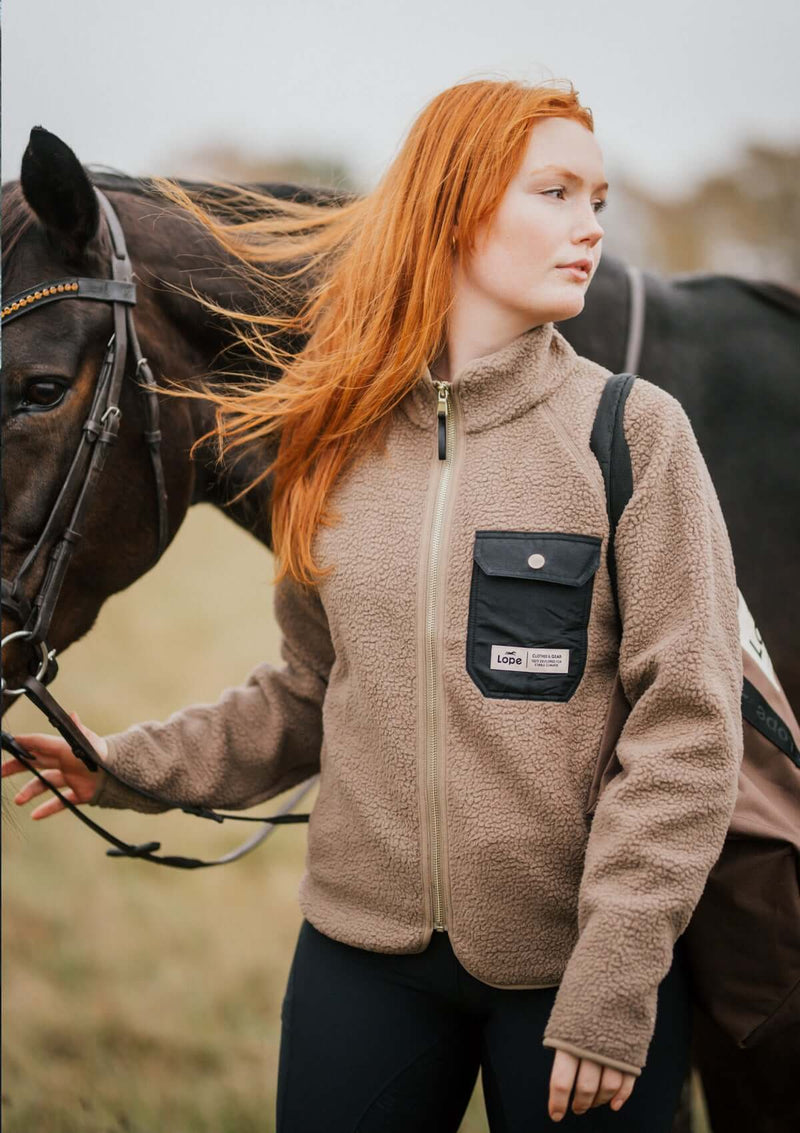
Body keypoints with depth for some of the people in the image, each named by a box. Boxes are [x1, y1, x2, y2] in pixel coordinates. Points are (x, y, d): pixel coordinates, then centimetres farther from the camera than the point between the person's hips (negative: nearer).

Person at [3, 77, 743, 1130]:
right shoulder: (338, 441, 4)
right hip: (364, 950, 3)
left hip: (568, 959, -2)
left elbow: (686, 723, -10)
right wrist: (133, 766, 4)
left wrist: (616, 977, -15)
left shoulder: (635, 431, -6)